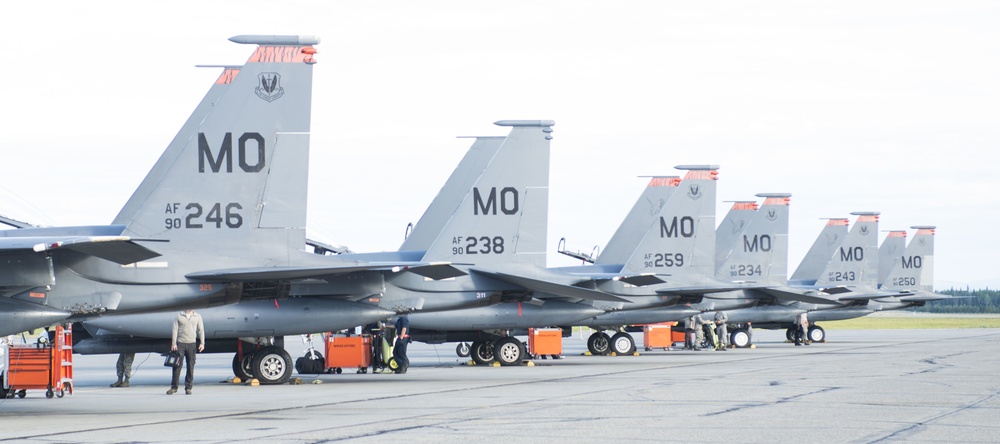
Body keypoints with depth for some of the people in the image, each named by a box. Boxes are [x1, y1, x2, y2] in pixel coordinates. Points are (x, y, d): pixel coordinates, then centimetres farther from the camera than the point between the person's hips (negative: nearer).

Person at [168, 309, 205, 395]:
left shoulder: (197, 317, 10)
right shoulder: (179, 316, 6)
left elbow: (201, 330, 9)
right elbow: (175, 329, 3)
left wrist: (202, 343, -1)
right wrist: (174, 343, -5)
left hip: (191, 343, 1)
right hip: (180, 343, -1)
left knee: (191, 366, 1)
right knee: (177, 365, -4)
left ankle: (188, 387, 6)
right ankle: (174, 387, 1)